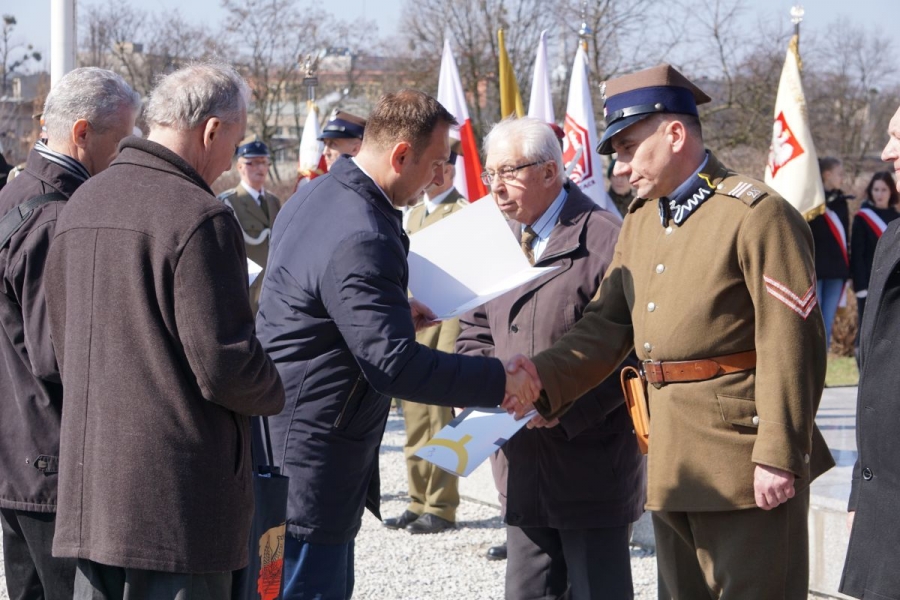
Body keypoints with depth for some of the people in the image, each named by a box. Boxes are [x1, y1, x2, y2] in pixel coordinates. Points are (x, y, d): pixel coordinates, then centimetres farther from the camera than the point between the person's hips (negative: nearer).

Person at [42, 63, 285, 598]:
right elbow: (224, 366, -18)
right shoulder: (199, 218, -16)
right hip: (177, 494, -8)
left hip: (88, 483, 8)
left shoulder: (81, 205, 12)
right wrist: (276, 394, 1)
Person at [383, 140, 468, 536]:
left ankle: (441, 508, 1)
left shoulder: (463, 213, -6)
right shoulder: (414, 214, 18)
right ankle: (419, 503, 15)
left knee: (440, 418, -5)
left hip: (445, 322, -7)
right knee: (415, 418, 9)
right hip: (412, 324, 8)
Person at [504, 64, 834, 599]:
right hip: (671, 466, 8)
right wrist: (546, 377, -9)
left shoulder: (757, 215, -13)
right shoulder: (641, 219, 13)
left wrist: (778, 458, -20)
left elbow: (793, 349, -17)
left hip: (745, 467, -8)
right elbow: (608, 324, 8)